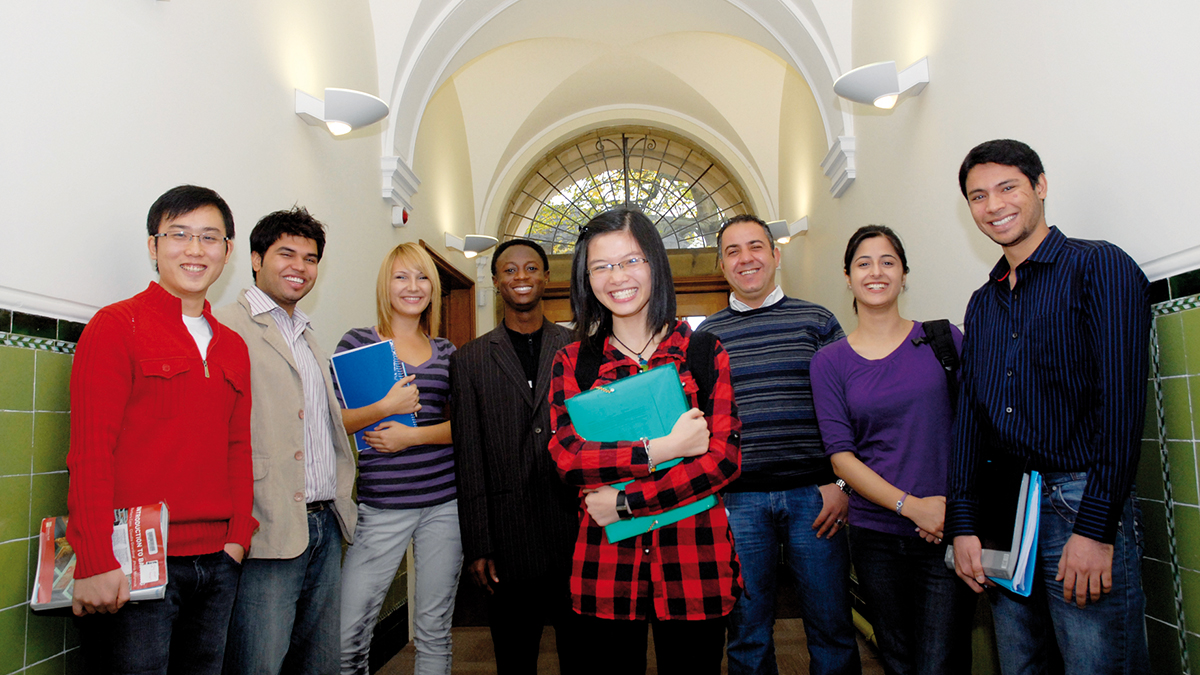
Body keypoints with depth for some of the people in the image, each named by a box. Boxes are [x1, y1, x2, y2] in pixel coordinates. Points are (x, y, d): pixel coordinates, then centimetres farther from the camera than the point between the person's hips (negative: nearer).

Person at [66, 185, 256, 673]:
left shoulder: (233, 348, 14)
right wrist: (96, 563, -15)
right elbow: (90, 453, -10)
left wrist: (238, 537, 4)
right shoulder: (116, 326, -4)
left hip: (217, 563, 6)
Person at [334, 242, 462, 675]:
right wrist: (384, 408, -17)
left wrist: (416, 435, -9)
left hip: (444, 501, 2)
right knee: (347, 632, -3)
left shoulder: (446, 352, 11)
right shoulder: (358, 342, 3)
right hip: (381, 505, -2)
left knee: (434, 628, 10)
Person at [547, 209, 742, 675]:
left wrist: (625, 502, -12)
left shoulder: (704, 353, 1)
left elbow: (724, 457, -7)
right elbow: (567, 458, -9)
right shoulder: (572, 362, 4)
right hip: (606, 565, 1)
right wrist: (661, 449, -18)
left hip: (694, 562, 0)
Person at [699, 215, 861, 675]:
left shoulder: (817, 321, 6)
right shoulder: (706, 335, 9)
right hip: (737, 498, 1)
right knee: (747, 632, 10)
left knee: (831, 628, 8)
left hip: (814, 493, 0)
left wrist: (842, 482, -4)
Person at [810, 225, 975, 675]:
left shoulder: (943, 338, 3)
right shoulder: (830, 361, 3)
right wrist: (910, 505, -14)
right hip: (876, 535, 1)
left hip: (946, 534, -1)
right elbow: (841, 456, -2)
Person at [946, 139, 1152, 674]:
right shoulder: (982, 303, 15)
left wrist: (1095, 528, -17)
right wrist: (963, 524, 4)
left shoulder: (1099, 267, -4)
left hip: (1081, 504, -6)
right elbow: (970, 414, 12)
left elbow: (1120, 401, -12)